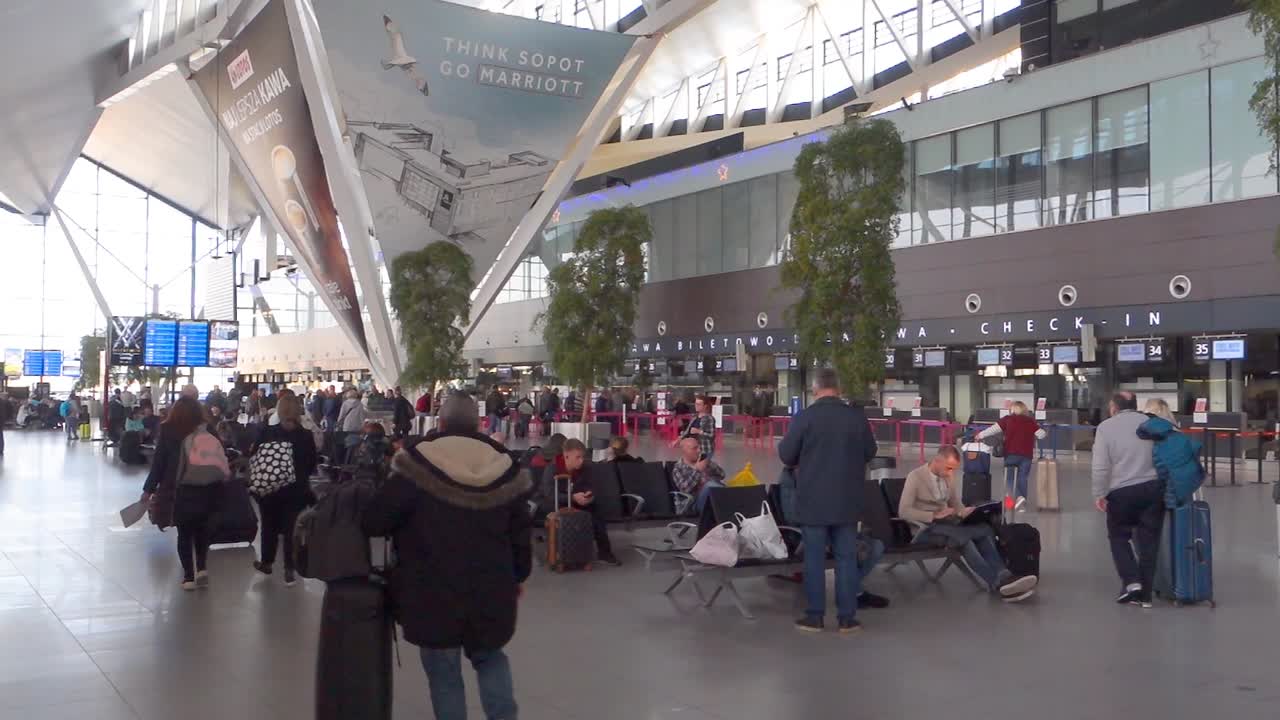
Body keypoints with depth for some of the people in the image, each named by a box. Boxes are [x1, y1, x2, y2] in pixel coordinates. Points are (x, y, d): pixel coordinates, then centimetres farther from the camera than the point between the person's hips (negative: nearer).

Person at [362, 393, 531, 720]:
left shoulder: (419, 465, -12)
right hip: (490, 590, 4)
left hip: (433, 592, -4)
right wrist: (519, 575, 22)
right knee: (489, 657, 24)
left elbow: (375, 521, -10)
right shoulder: (503, 467, 1)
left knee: (443, 671, 11)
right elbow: (520, 531, 9)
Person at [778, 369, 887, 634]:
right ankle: (847, 618, 12)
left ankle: (815, 616, 9)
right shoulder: (857, 416, -4)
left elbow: (786, 456, -4)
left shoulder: (804, 418, -11)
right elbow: (870, 453, 9)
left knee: (814, 558, 5)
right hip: (847, 500, 2)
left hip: (813, 500, -2)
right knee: (846, 557, 8)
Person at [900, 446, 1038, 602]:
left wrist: (963, 512, -6)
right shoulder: (916, 476, -8)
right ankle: (998, 582, -34)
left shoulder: (950, 477, 11)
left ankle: (1002, 578, -36)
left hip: (946, 524, 6)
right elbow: (903, 511, -15)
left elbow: (956, 505, 19)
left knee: (985, 529, -26)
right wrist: (934, 515, -26)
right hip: (925, 529, -6)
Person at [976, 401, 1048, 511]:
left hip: (1011, 453, -2)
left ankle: (1018, 497, -14)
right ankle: (1022, 505, 7)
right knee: (1023, 478, 8)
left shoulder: (1008, 419, 3)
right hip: (1026, 454, 2)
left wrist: (980, 435, 8)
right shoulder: (1031, 421, 8)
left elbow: (994, 429, -2)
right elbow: (1041, 435, 5)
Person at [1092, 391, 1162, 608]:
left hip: (1122, 491, -3)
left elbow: (1101, 466, -8)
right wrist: (1166, 486, 19)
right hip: (1154, 487, 3)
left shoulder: (1106, 427, -2)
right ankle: (1144, 594, 11)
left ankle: (1131, 581, -2)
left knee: (1119, 537, 14)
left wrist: (1099, 494, -1)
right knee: (1149, 541, 8)